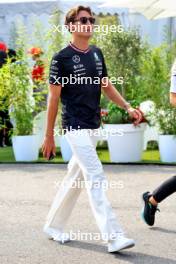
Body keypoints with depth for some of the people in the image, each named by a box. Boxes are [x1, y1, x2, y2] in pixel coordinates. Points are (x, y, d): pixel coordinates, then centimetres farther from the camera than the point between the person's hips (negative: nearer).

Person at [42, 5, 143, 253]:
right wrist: (49, 136, -3)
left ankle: (53, 226, 29)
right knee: (95, 177, -15)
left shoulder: (96, 53, 11)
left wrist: (128, 107, 4)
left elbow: (106, 85, 19)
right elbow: (54, 97, -5)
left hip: (93, 126, 7)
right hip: (75, 127, -7)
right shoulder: (62, 58, -8)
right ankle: (113, 237, -19)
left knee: (75, 178, 14)